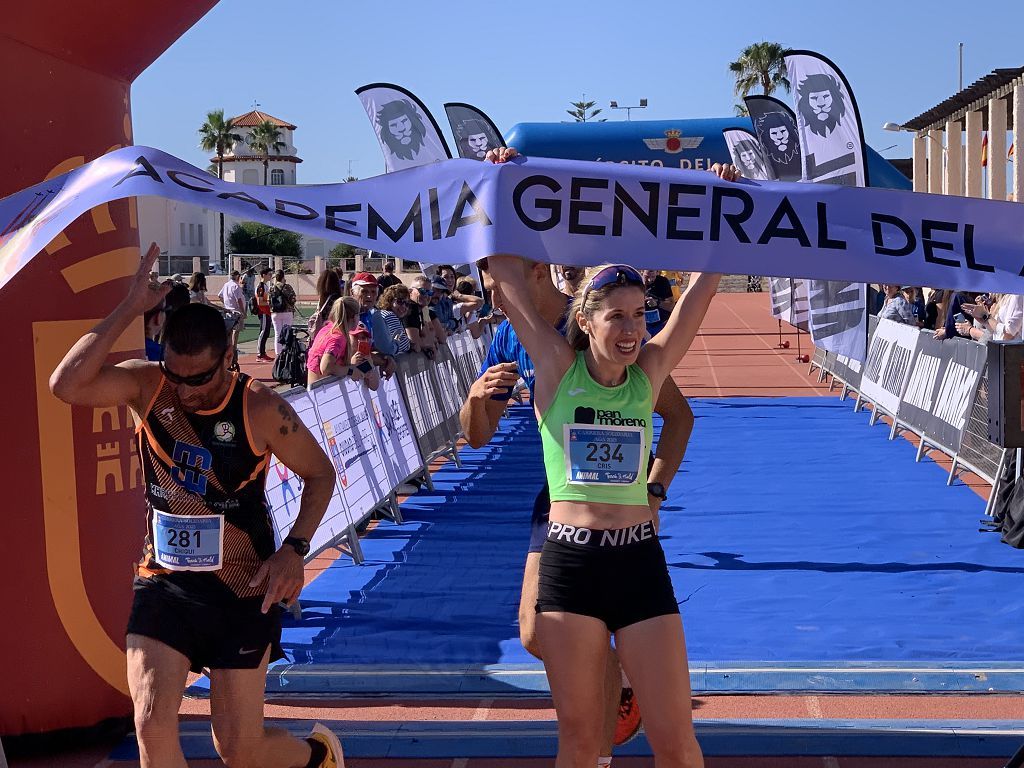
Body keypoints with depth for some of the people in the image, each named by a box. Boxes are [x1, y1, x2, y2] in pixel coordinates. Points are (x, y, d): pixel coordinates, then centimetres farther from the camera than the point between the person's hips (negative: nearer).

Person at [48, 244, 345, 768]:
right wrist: (130, 309, -28)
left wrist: (294, 548, -14)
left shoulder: (259, 409, -14)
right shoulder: (146, 385, -9)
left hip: (242, 589, -2)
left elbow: (320, 473, 0)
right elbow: (66, 386, -27)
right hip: (162, 584, 2)